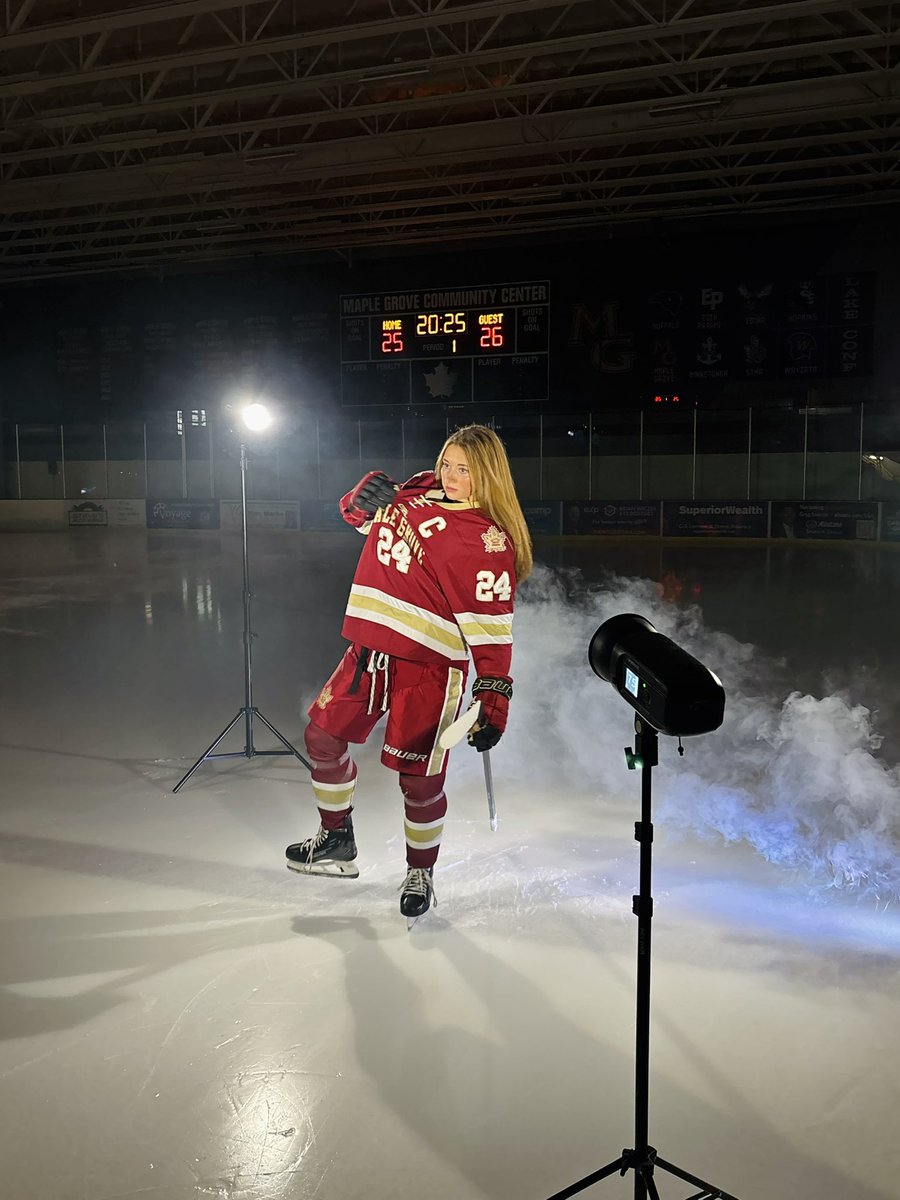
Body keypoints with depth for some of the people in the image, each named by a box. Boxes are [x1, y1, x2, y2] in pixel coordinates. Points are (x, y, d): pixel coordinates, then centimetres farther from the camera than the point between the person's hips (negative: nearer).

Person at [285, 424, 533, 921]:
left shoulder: (490, 541, -13)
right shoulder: (418, 490, 6)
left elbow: (491, 626, -16)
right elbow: (358, 513, 20)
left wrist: (492, 700, -22)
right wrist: (366, 495, -4)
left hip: (428, 665, -7)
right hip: (370, 647, 7)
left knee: (419, 778, -1)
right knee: (323, 735, 14)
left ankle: (420, 874, 25)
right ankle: (336, 842, 35)